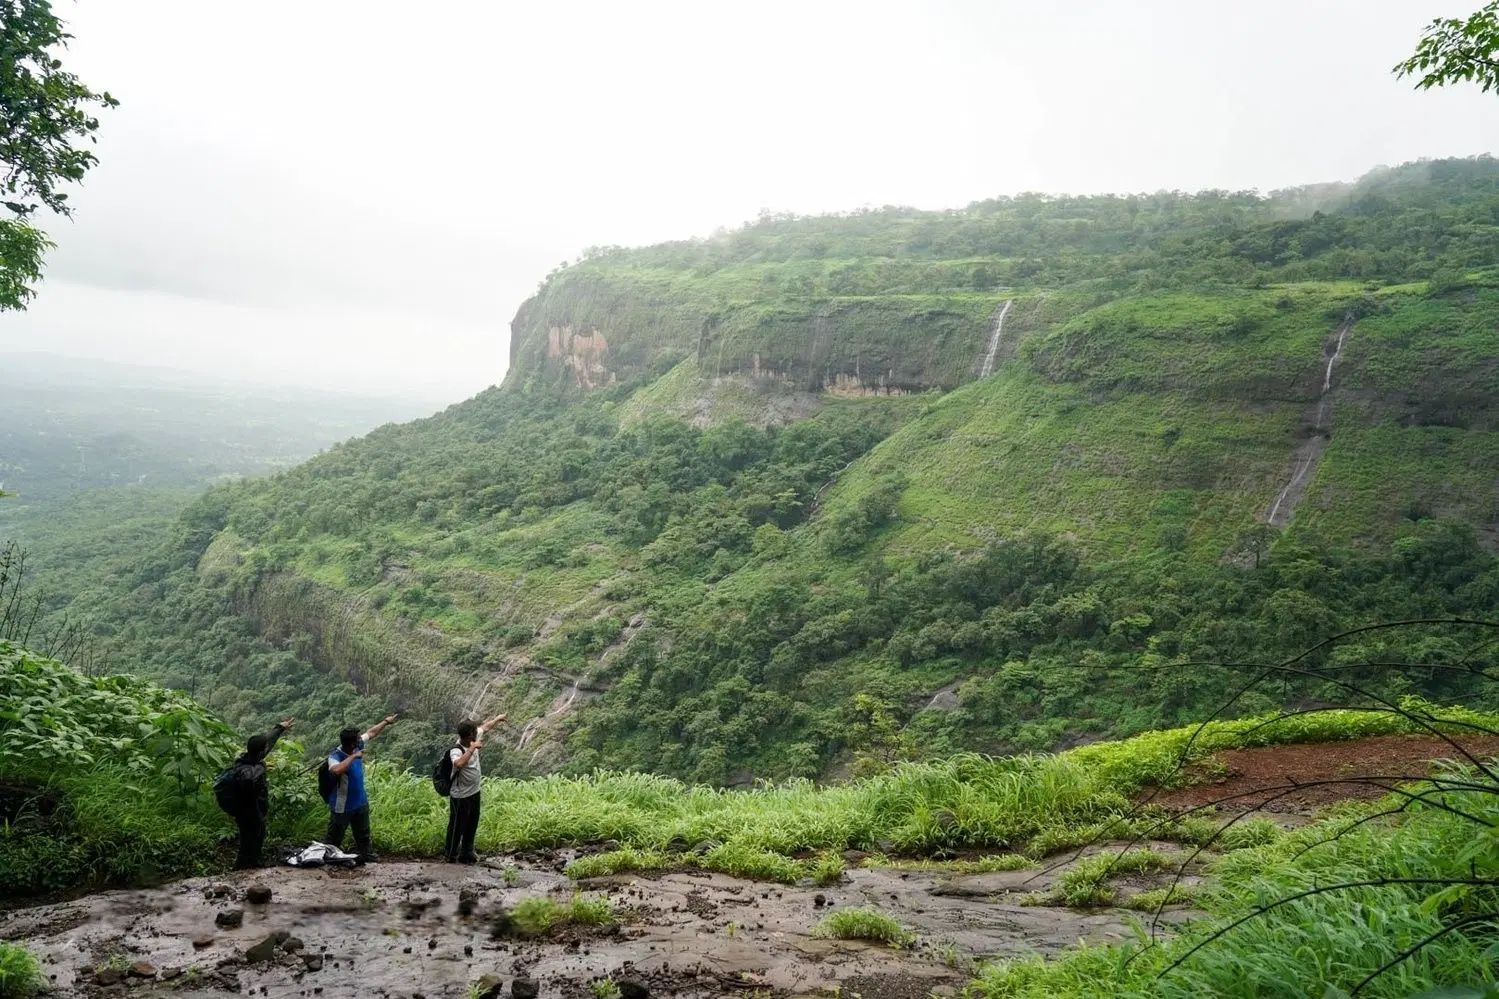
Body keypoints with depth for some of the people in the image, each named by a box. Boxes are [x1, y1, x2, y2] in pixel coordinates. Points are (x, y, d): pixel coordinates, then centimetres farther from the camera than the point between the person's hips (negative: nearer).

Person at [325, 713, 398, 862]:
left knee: (363, 834, 24)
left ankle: (366, 856, 39)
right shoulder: (335, 757, -29)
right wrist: (353, 757, -42)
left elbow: (370, 733, 10)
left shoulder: (357, 746, -8)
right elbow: (336, 770, -52)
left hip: (361, 801, 8)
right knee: (334, 839, 4)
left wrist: (386, 721, 18)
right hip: (342, 806, -8)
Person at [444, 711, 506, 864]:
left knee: (472, 825, 21)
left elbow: (485, 727, 14)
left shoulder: (473, 740, -6)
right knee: (457, 826, 9)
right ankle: (451, 855, 26)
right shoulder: (456, 751, -29)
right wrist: (473, 748, -44)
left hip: (475, 792, 8)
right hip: (461, 797, -8)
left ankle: (467, 852, 36)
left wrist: (497, 718, 26)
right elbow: (459, 764, -52)